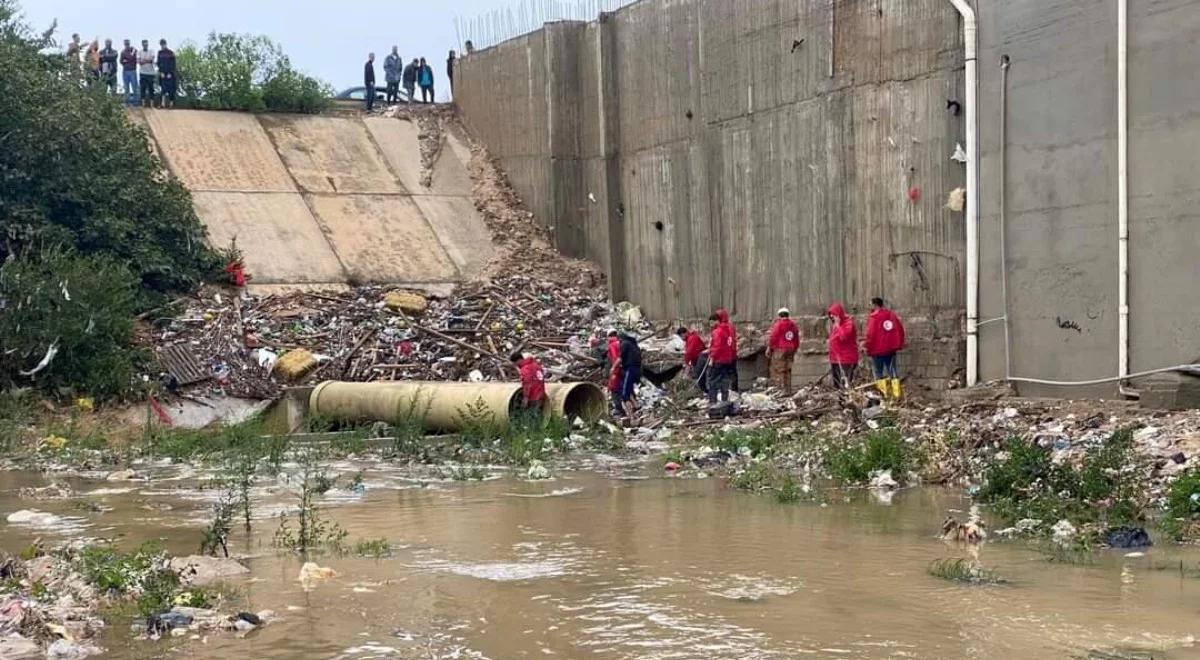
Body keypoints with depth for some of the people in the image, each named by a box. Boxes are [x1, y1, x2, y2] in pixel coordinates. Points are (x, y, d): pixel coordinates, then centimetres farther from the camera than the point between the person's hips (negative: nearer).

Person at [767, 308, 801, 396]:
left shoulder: (778, 324, -8)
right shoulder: (793, 325, 11)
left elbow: (773, 338, -10)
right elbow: (797, 340, 14)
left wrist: (769, 348, 1)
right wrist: (794, 350, 23)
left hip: (779, 350, -6)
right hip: (790, 350, 6)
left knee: (778, 371, -4)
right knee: (788, 371, 12)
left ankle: (781, 390, -12)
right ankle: (788, 391, 14)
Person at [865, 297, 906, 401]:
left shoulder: (873, 317, -12)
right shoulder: (891, 314, 8)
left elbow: (870, 334, -16)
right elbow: (900, 329, 8)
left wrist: (868, 349, -7)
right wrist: (899, 344, 15)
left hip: (878, 349, -6)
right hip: (891, 349, 6)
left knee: (879, 373, 4)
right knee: (893, 372, 10)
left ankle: (884, 393, -1)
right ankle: (897, 394, 7)